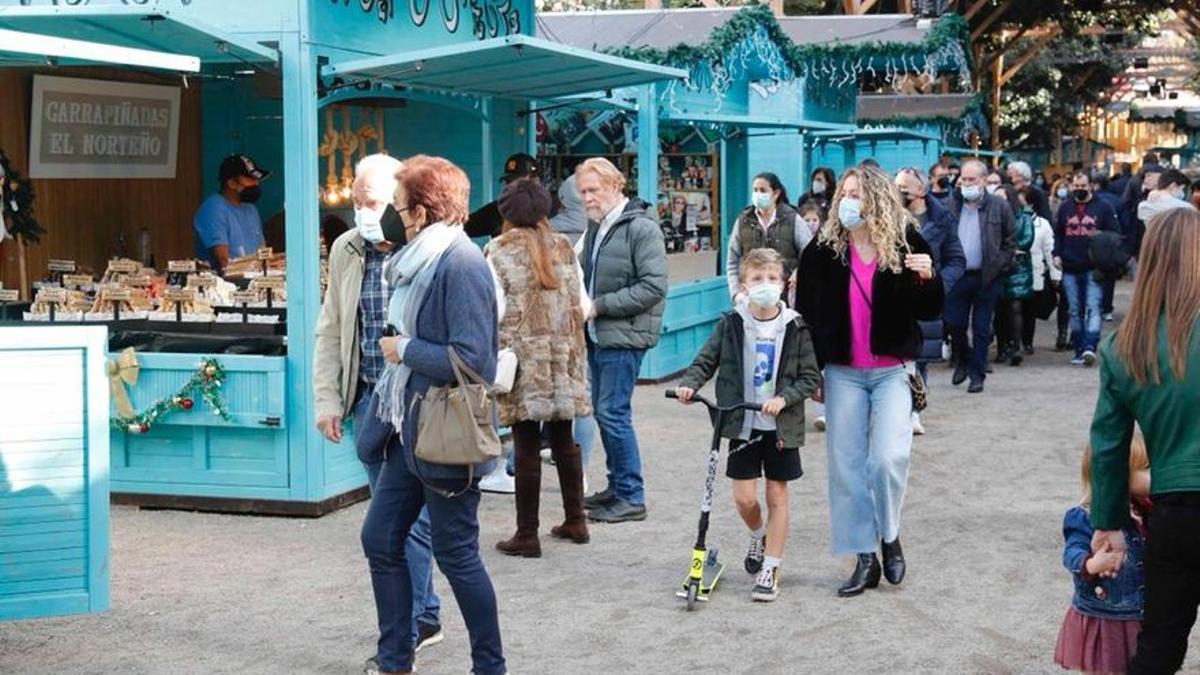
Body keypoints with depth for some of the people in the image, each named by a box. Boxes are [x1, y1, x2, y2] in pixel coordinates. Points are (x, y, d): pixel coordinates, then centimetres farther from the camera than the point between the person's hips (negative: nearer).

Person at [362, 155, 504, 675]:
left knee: (456, 554, 2)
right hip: (411, 428, 9)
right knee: (379, 539, 12)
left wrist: (403, 349, -15)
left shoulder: (460, 263, -19)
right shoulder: (420, 260, 9)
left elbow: (470, 358, -26)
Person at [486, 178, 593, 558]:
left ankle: (527, 535, 4)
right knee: (563, 440, 16)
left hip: (522, 359, -4)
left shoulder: (498, 252, -4)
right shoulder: (562, 247, 7)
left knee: (526, 447, 0)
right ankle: (575, 520, 25)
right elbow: (582, 306, 6)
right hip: (563, 356, 4)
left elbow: (494, 310, -10)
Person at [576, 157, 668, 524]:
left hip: (624, 335, -8)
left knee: (613, 413, -8)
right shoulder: (596, 226, 13)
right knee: (603, 412, 13)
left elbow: (653, 287, -19)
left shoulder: (641, 227, -13)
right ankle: (617, 486, 25)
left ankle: (631, 497, 1)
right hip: (597, 334, 8)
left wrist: (599, 305, -18)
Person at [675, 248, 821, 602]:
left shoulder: (795, 327, -5)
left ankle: (770, 569, 14)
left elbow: (811, 377, -4)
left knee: (777, 496, 4)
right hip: (743, 425, 1)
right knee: (744, 497, 0)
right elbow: (706, 361, 3)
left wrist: (784, 398, -19)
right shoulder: (731, 324, -2)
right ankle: (759, 536, 34)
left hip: (781, 426, -1)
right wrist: (689, 383, -16)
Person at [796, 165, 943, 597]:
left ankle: (889, 536, 12)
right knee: (847, 465, 4)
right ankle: (865, 559, 16)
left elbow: (930, 312, 3)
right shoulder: (823, 250, 0)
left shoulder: (906, 245, -3)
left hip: (892, 371, -2)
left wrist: (927, 279, -18)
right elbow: (807, 313, 5)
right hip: (842, 373, 2)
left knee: (889, 458, -15)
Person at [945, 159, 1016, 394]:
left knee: (981, 329, 4)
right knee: (954, 323, 2)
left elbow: (1010, 241, 3)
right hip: (958, 275, 2)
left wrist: (999, 264, -4)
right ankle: (962, 361, 28)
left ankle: (977, 374, 12)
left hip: (986, 277, -2)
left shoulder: (999, 205, -1)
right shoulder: (952, 204, 5)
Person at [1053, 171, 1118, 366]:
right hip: (1070, 269, 4)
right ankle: (1079, 350, 13)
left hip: (1093, 268, -4)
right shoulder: (1064, 208, 13)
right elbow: (1058, 234, 18)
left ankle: (1090, 346, -24)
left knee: (1093, 307, -15)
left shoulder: (1103, 208, 3)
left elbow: (1114, 233, 2)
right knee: (1075, 311, 8)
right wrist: (1056, 254, 4)